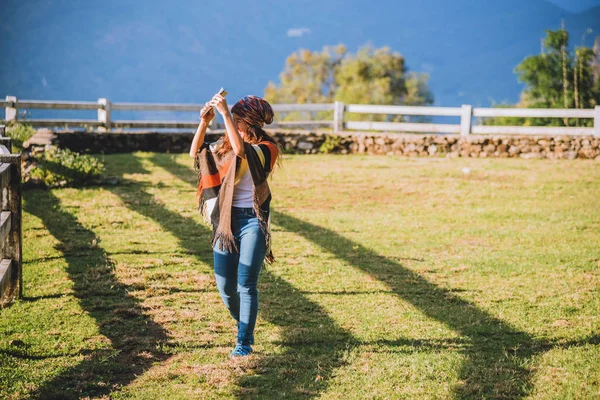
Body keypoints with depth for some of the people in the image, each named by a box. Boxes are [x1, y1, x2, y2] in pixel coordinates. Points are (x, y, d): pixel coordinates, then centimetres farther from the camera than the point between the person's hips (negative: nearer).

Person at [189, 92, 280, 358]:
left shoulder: (266, 148, -8)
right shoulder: (225, 144, 10)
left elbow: (241, 150, -28)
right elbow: (196, 153, 2)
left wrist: (225, 113, -27)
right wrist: (204, 122, -11)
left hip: (253, 220, -5)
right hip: (226, 219, 5)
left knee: (246, 283, -6)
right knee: (225, 285, 7)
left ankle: (244, 342, 4)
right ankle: (244, 326, 31)